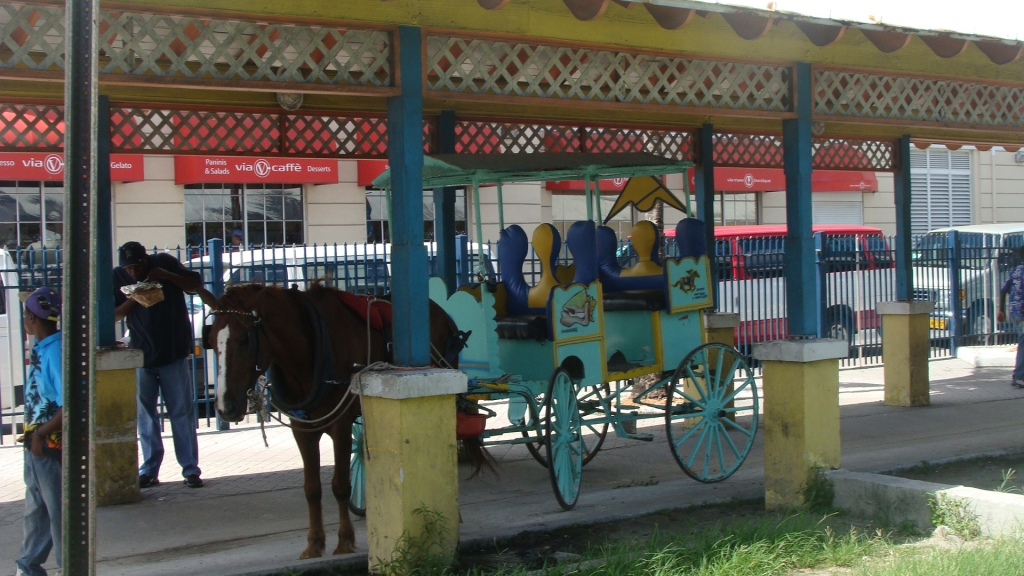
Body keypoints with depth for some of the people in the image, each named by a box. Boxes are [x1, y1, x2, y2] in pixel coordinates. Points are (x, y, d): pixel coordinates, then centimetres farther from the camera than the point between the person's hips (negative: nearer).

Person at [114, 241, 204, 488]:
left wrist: (168, 276, -17)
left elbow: (195, 284, -1)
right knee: (145, 415, 5)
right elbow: (113, 315, 0)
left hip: (174, 352, -2)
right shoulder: (118, 277, -1)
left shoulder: (165, 263, -4)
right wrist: (131, 300, -19)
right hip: (141, 354, 2)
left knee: (182, 412, 1)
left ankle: (191, 469, 5)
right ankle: (149, 470, 13)